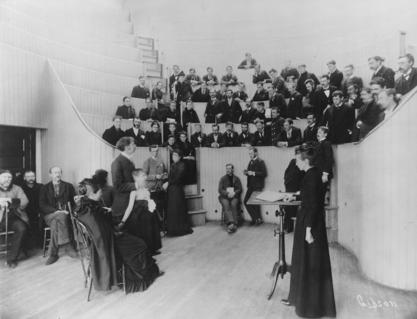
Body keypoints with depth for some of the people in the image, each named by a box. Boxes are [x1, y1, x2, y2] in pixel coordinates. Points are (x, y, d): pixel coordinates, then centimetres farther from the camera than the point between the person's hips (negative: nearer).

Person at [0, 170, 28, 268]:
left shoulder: (16, 189, 14)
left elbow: (24, 202, 2)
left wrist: (11, 201, -15)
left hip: (13, 217, 1)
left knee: (22, 228, -29)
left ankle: (11, 258, -14)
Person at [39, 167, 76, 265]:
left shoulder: (68, 186, 16)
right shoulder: (44, 188, 14)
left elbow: (74, 202, 10)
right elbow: (42, 205, 1)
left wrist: (68, 211, -11)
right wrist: (56, 211, -15)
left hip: (66, 214, 1)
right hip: (50, 215, 0)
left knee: (55, 223, -33)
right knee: (60, 217, -36)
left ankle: (53, 253, -29)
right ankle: (67, 245, -36)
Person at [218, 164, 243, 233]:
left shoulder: (237, 179, 15)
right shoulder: (223, 179, 13)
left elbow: (240, 189, 7)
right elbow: (220, 190, 3)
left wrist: (234, 193, -13)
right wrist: (227, 193, -14)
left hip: (234, 196, 0)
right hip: (224, 197, 0)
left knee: (233, 204, -31)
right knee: (226, 205, -31)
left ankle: (234, 224, -35)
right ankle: (231, 223, -46)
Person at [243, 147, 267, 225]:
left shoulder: (260, 162, -9)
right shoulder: (250, 162, 15)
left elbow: (264, 174, -17)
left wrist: (253, 173, -21)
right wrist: (246, 172, 0)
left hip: (258, 186, -7)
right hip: (251, 186, 8)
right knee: (246, 201, 4)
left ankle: (258, 219, 16)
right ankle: (255, 218, 17)